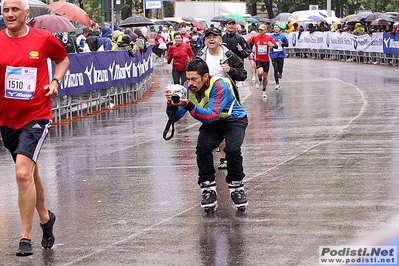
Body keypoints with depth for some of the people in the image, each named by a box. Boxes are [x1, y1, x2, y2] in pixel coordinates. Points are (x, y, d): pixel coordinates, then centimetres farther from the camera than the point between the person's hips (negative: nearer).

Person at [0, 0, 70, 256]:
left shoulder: (43, 39, -5)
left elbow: (63, 59, 14)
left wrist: (55, 82, -3)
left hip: (36, 116, -4)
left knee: (23, 172, -20)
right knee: (30, 173, 21)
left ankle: (26, 238, -15)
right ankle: (45, 218, 45)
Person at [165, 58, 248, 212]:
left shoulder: (219, 86, -31)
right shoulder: (188, 87, -15)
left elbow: (211, 116, -41)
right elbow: (175, 117, -16)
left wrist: (188, 104, -51)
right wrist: (172, 104, -38)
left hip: (233, 120, -4)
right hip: (211, 124, 4)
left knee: (232, 149, -29)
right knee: (202, 148, -24)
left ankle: (236, 188, -8)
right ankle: (208, 189, -11)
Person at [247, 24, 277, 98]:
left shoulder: (269, 38, -5)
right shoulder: (255, 38, -4)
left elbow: (276, 46, -8)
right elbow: (249, 45, 10)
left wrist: (272, 45, -30)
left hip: (266, 60, 1)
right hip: (258, 59, -1)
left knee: (265, 75, 8)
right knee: (260, 72, -26)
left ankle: (264, 91, 24)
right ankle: (260, 81, 9)